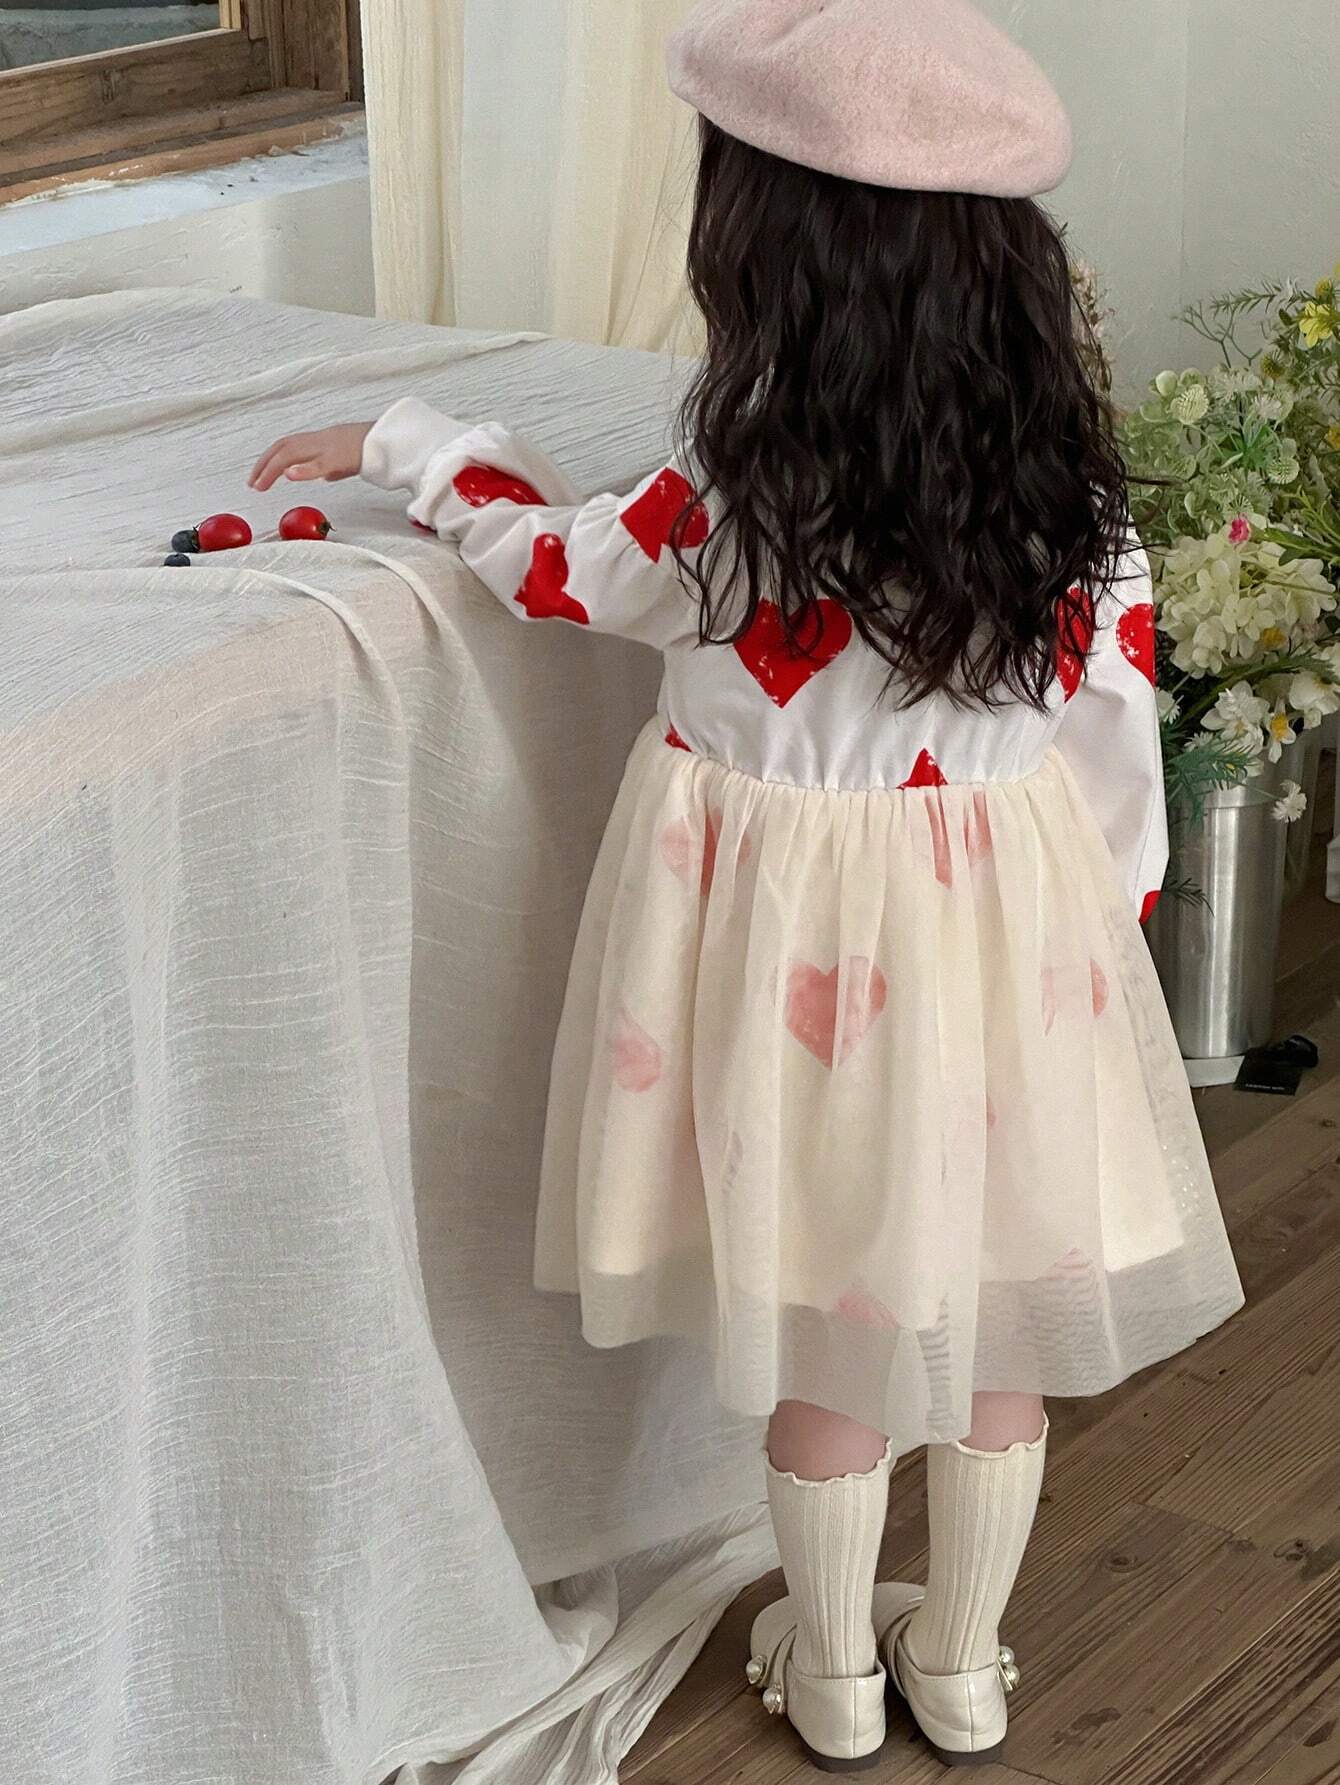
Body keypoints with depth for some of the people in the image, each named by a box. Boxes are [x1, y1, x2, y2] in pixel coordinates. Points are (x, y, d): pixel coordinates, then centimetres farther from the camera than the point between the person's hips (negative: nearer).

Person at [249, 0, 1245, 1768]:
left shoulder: (741, 493, -22)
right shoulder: (1061, 465, -9)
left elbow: (567, 566, -3)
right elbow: (1114, 711, -1)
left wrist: (398, 445, 13)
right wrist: (1110, 918, 13)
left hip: (799, 928, -3)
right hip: (1013, 921, 4)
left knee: (826, 1316, 15)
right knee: (1000, 1304, 18)